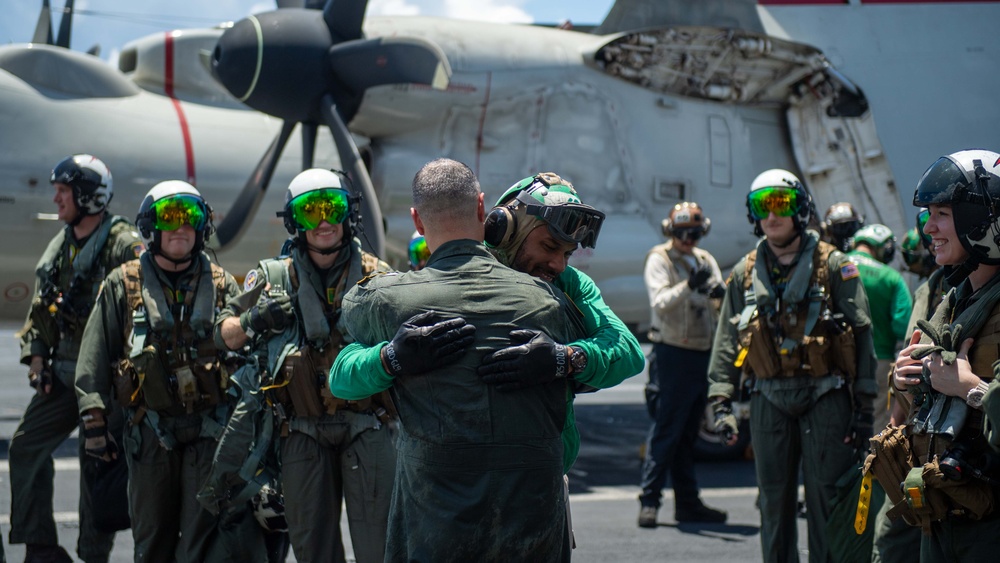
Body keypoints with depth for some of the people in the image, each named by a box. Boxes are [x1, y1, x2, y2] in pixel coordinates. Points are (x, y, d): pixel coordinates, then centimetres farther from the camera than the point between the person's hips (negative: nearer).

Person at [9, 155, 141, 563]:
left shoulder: (126, 246, -11)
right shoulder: (59, 246, 14)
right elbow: (41, 308, 20)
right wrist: (36, 356, 8)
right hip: (63, 373, 8)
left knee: (96, 463, -3)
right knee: (26, 447, 4)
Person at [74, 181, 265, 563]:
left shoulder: (221, 285, 8)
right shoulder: (123, 285, 5)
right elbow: (94, 358, 4)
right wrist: (93, 422, -3)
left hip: (209, 430, 0)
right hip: (150, 431, 0)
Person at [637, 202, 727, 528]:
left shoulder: (705, 260, 16)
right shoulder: (659, 260, -3)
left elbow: (721, 306, 8)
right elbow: (660, 302, -18)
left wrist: (720, 293, -15)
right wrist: (689, 286, -35)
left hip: (703, 354, 6)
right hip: (672, 352, -6)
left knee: (688, 432, 11)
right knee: (666, 430, -8)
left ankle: (688, 503, 15)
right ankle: (649, 501, -5)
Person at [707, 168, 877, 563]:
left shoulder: (834, 266, -1)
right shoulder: (745, 273, 9)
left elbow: (861, 337, -2)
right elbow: (727, 342, 13)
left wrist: (864, 405, -6)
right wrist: (721, 400, 4)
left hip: (826, 400, -3)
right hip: (769, 401, 3)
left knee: (827, 501, -4)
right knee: (774, 503, 9)